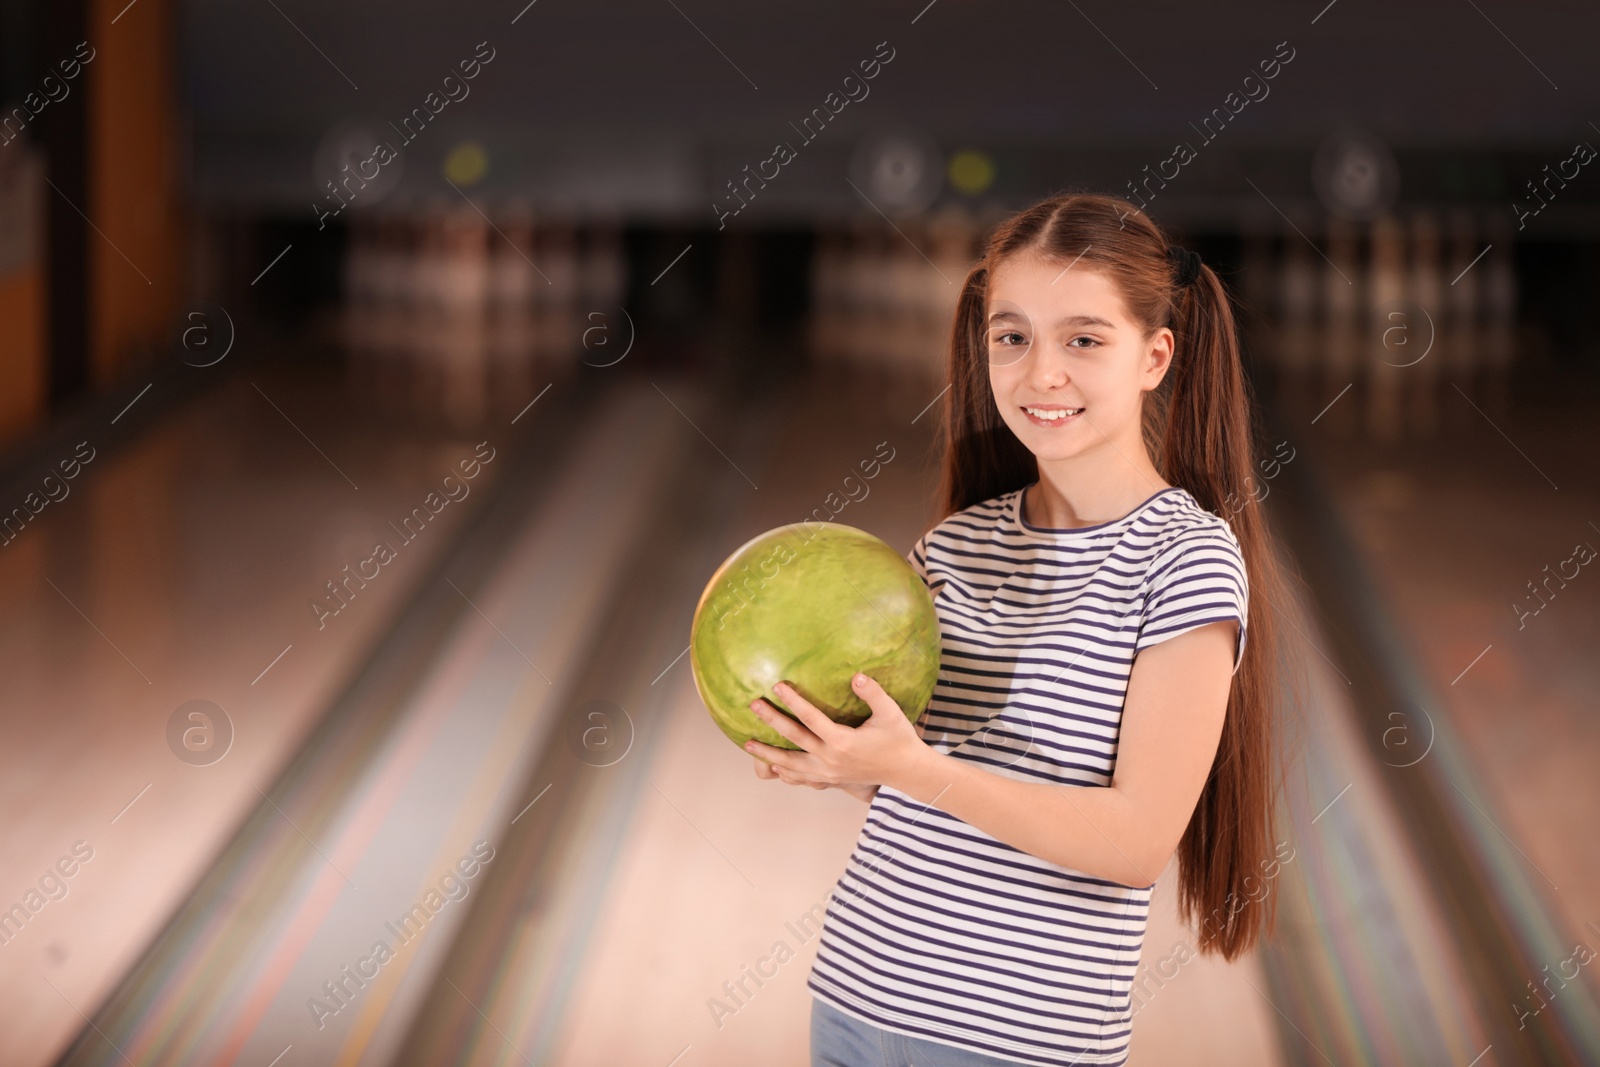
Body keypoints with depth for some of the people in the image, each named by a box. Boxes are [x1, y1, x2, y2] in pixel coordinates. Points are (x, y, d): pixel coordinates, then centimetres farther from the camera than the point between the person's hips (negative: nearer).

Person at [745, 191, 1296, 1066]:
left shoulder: (1189, 558, -10)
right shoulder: (954, 544, 7)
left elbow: (1141, 840, -16)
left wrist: (912, 767, -24)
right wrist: (831, 761, -8)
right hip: (855, 996, 5)